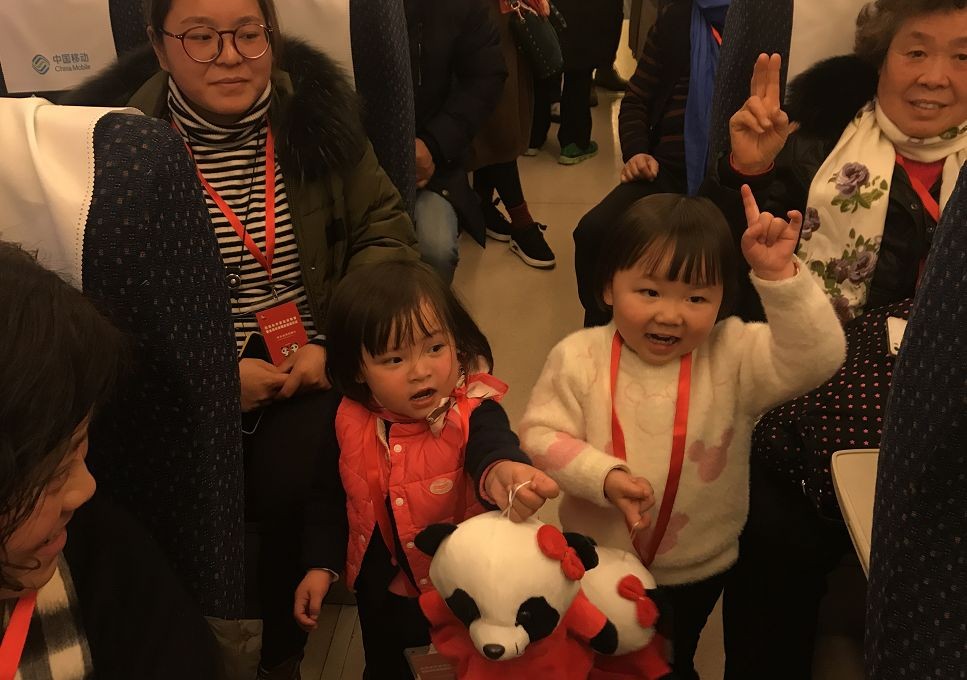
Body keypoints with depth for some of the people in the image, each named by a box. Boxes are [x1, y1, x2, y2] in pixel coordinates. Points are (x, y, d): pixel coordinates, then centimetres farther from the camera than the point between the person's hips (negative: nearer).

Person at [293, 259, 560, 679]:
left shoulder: (474, 412, -26)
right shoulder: (350, 420, -13)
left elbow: (493, 448, -48)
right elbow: (331, 495, 2)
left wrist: (500, 474, -71)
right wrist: (320, 565, -4)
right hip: (382, 591, 4)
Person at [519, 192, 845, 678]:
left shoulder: (734, 355, -19)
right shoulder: (579, 358, -18)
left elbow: (816, 357, -32)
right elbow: (540, 434, -14)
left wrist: (780, 276, -43)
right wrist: (604, 477, -29)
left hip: (698, 570, 0)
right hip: (596, 564, 0)